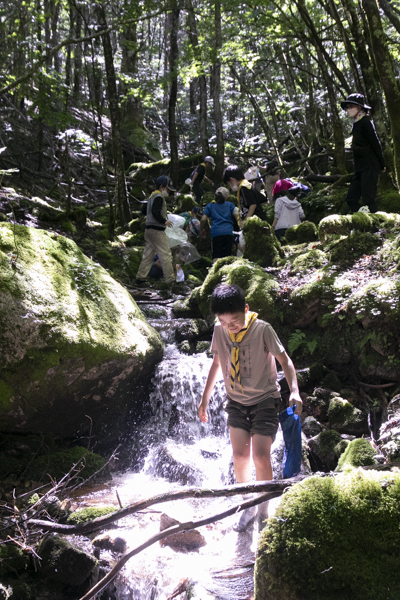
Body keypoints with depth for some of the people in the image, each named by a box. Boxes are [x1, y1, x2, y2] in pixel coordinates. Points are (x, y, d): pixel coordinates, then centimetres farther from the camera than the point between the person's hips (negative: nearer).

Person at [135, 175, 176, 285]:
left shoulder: (152, 196, 19)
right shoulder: (159, 197, -12)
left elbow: (146, 211, 26)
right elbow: (155, 212, -23)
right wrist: (164, 221, -15)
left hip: (149, 229, 10)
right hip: (157, 230, -10)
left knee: (148, 254, 12)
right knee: (165, 254, -6)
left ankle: (140, 277, 13)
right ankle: (170, 279, -4)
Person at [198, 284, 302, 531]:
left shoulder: (262, 330, -19)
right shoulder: (219, 331, -5)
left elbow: (284, 360, -15)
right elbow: (217, 364, 9)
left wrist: (294, 391, -30)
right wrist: (205, 398, 12)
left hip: (264, 400, -4)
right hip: (236, 401, 4)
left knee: (261, 457, -9)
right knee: (240, 455, 1)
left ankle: (264, 510, 11)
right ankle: (248, 507, 22)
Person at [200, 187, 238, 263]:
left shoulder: (210, 206, 17)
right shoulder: (230, 205, 17)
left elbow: (203, 219, 7)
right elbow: (236, 215, 2)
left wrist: (201, 230, 20)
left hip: (216, 233, -1)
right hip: (229, 232, 1)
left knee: (216, 256, -4)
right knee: (227, 255, 6)